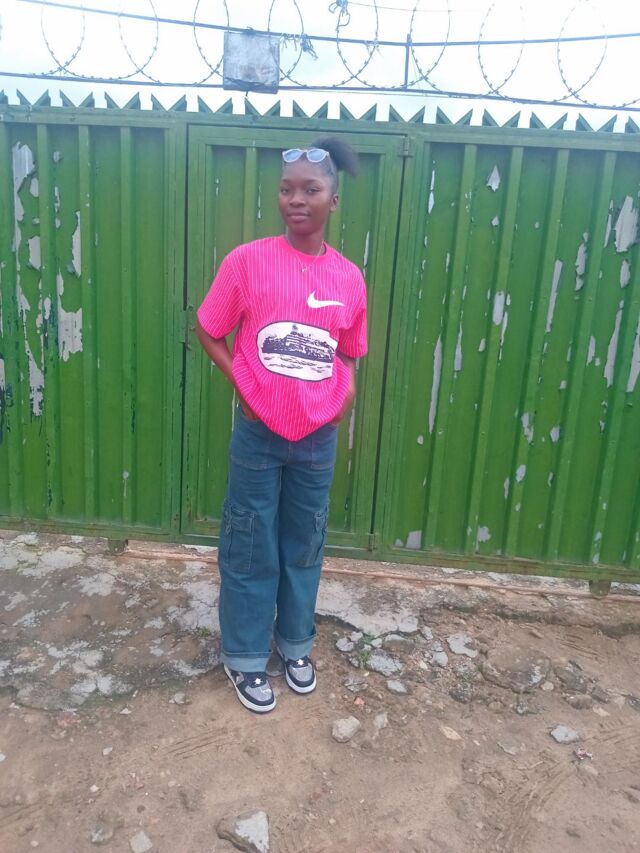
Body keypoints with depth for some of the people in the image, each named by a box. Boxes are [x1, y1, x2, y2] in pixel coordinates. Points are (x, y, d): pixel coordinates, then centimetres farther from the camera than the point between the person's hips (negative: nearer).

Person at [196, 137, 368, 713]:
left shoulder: (349, 278, 1)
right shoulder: (248, 261, -8)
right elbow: (208, 331, 1)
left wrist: (347, 389, -3)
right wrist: (242, 385, -8)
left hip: (319, 438, 3)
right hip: (258, 434, -2)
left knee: (304, 545, 17)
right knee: (251, 548, 10)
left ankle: (295, 645, 40)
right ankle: (245, 657, 31)